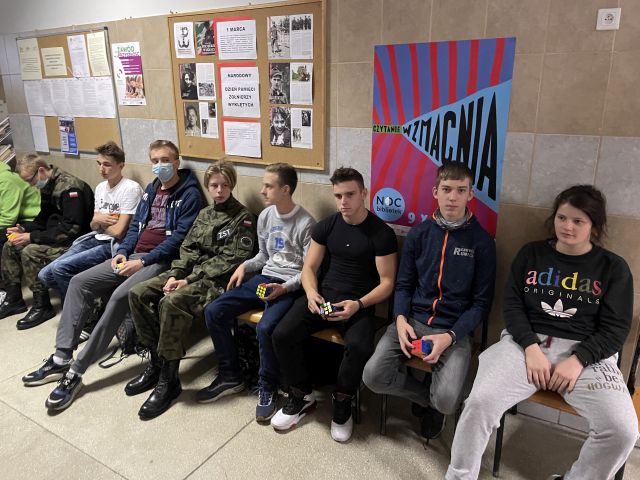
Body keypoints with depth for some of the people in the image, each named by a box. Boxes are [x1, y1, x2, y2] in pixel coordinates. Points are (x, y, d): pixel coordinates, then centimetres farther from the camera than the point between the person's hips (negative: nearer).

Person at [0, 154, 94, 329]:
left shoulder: (69, 187, -22)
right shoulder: (47, 186, 8)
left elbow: (71, 229, -28)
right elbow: (43, 219, 20)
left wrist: (32, 237, -23)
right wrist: (24, 229, 0)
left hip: (74, 241, -10)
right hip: (55, 236, 10)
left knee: (30, 252, -25)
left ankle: (42, 307, -11)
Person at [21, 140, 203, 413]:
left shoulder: (189, 194, -6)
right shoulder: (151, 189, 19)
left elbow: (179, 236, -14)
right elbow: (136, 225, 20)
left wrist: (143, 261, -18)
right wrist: (123, 252, 3)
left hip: (162, 260, -8)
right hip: (135, 256, 8)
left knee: (120, 296, -30)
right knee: (80, 282, -5)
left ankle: (76, 372, -21)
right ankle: (61, 358, -4)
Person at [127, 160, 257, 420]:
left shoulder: (242, 217, -4)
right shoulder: (204, 214, 18)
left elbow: (231, 260, -13)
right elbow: (188, 249, 12)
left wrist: (190, 280, -16)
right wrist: (174, 276, -7)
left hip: (217, 280, -8)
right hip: (191, 272, 8)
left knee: (172, 302, -33)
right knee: (138, 293, -9)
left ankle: (169, 379, -18)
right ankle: (156, 362, 2)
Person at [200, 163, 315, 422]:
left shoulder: (305, 223, -12)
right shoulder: (265, 216, 9)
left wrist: (285, 288, -23)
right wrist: (244, 266, 2)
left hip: (290, 286, -7)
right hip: (264, 278, 7)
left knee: (265, 328, -32)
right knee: (213, 312, -7)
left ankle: (267, 388, -4)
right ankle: (230, 376, 9)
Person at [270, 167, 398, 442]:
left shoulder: (381, 234, -5)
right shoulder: (325, 227, 7)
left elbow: (387, 283, -5)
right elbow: (309, 268, 10)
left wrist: (358, 304, -21)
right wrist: (311, 294, -12)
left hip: (360, 303, -3)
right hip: (322, 295, 4)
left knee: (359, 347, -33)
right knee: (282, 335, -19)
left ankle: (342, 403, -1)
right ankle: (301, 396, 7)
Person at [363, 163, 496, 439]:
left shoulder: (482, 242, -2)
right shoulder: (419, 234, 6)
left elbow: (481, 302, 0)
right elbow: (403, 285, 10)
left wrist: (450, 337, -15)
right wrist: (401, 320, -10)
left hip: (456, 330, -2)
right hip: (412, 321, 3)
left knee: (446, 402, -23)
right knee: (373, 376, -18)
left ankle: (433, 402, 18)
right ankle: (428, 397, 13)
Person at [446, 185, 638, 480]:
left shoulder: (613, 268, 7)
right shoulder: (531, 253, 11)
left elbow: (615, 328, 2)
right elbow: (512, 303, 5)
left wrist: (577, 360, -13)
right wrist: (531, 348, -11)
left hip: (587, 352, 1)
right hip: (527, 342, 0)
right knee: (480, 402, -23)